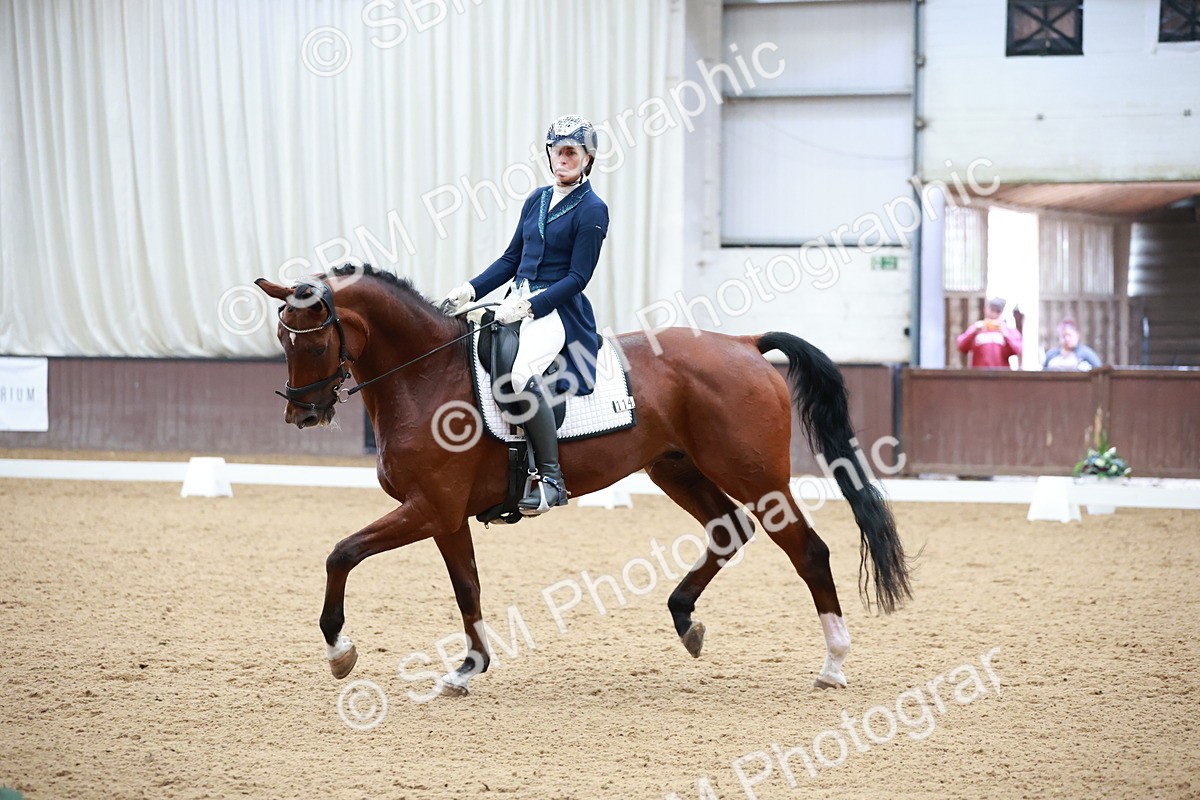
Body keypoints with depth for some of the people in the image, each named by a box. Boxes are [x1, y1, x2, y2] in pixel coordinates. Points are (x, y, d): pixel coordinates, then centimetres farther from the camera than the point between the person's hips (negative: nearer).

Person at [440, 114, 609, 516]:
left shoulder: (591, 211, -5)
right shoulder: (537, 199, 15)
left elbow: (578, 277, -10)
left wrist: (529, 306, -19)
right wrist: (470, 290, 6)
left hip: (556, 309, -8)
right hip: (516, 302, 8)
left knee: (522, 372, -33)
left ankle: (550, 477, -26)